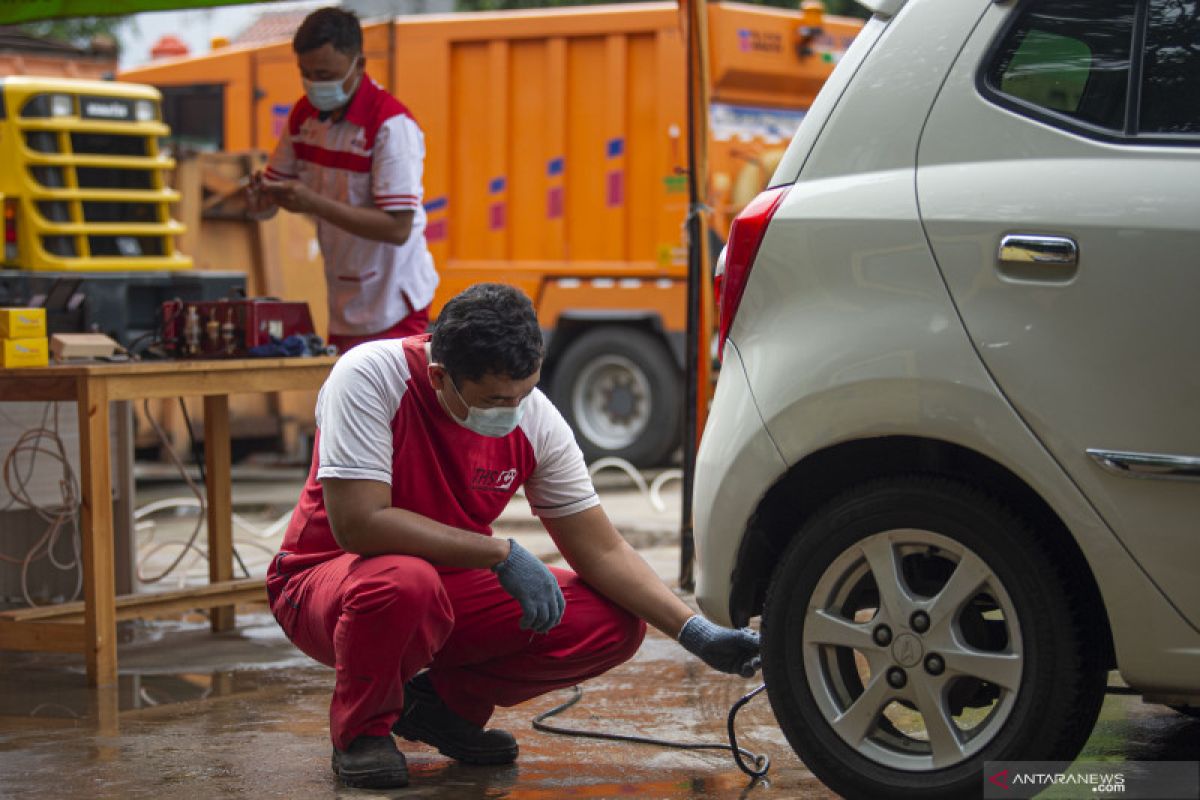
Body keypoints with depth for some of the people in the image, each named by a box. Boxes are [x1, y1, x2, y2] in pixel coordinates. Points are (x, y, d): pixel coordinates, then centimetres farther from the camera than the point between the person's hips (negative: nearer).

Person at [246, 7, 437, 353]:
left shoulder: (391, 125, -18)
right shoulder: (304, 114, 5)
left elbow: (398, 227, -24)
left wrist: (315, 204, -31)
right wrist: (259, 198, -16)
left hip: (392, 308, -7)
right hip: (343, 308, 7)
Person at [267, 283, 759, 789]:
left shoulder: (537, 420, -11)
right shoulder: (369, 378, -25)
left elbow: (602, 551, -6)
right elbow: (358, 523, -32)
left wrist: (695, 633, -18)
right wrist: (502, 554, -30)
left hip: (452, 586, 5)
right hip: (327, 580, -4)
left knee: (615, 624, -14)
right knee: (403, 580, -40)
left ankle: (445, 704, 6)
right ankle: (361, 730, -9)